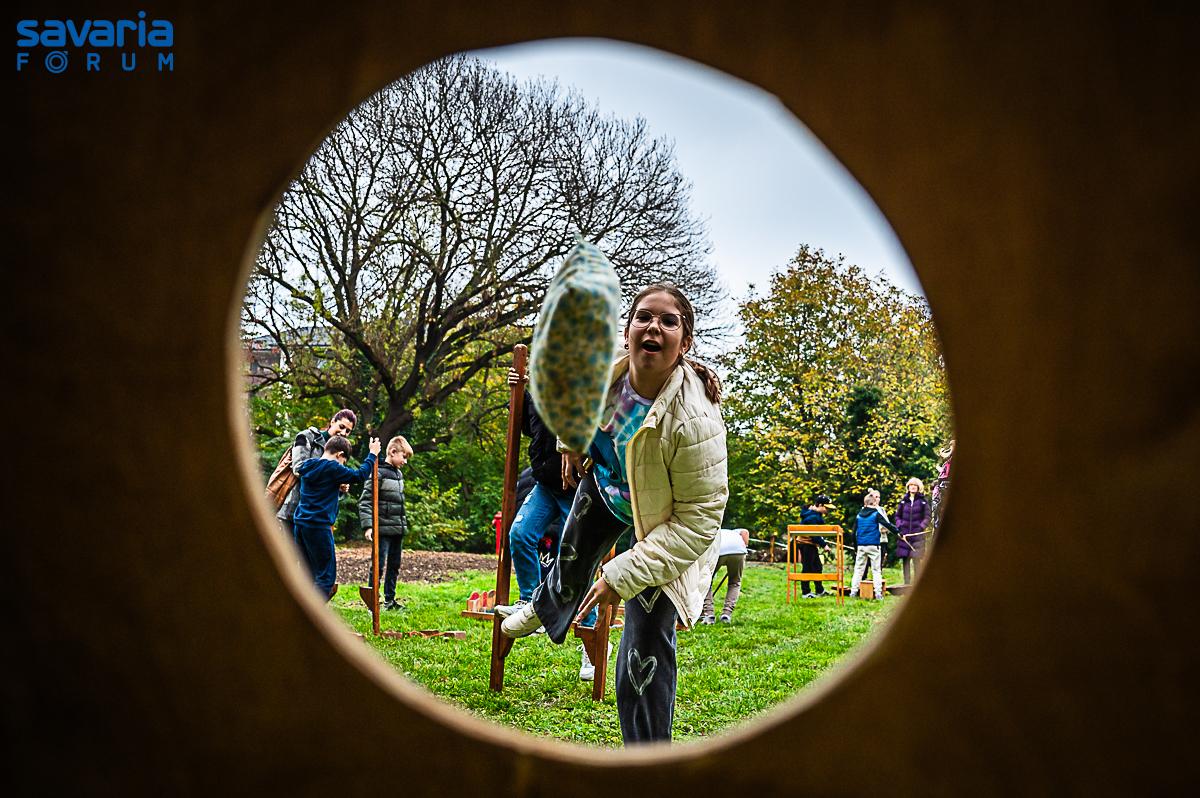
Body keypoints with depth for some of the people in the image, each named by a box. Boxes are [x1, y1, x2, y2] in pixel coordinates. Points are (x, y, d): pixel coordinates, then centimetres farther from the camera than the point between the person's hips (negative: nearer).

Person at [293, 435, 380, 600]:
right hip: (319, 526, -8)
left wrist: (339, 489, 26)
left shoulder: (307, 466, 13)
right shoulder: (332, 468, -11)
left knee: (309, 573, 15)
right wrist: (372, 454, 1)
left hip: (300, 524, 8)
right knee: (327, 576, -3)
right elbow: (360, 474, -10)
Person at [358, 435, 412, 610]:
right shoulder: (379, 473, -12)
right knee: (379, 565, -4)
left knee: (394, 566, 13)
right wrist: (368, 526, -22)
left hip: (398, 530, 8)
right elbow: (365, 501, -15)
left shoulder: (399, 474, 14)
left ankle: (390, 599, 22)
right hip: (383, 529, -8)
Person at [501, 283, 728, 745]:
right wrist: (572, 442, 6)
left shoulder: (692, 421, -43)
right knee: (573, 554, 35)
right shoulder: (606, 367, -26)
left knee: (645, 654, -12)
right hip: (606, 482, 7)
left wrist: (621, 576, -37)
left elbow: (699, 522, -36)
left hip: (666, 528, -6)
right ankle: (548, 606, 73)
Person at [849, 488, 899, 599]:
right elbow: (887, 524, -9)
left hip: (860, 545, 4)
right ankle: (878, 593, -2)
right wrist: (898, 532, -1)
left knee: (858, 569, 9)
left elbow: (854, 532, 9)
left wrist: (855, 547, 15)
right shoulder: (876, 514, -4)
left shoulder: (859, 515, 8)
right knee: (876, 570, 2)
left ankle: (853, 591, 6)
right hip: (873, 544, -3)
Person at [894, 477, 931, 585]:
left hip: (917, 535, -3)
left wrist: (920, 528, -10)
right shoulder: (903, 501, 10)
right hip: (904, 535, 3)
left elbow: (927, 518, 3)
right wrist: (900, 528, -1)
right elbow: (897, 516, 14)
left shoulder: (923, 502, 3)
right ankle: (906, 583, 5)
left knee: (916, 559, -6)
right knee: (905, 559, 1)